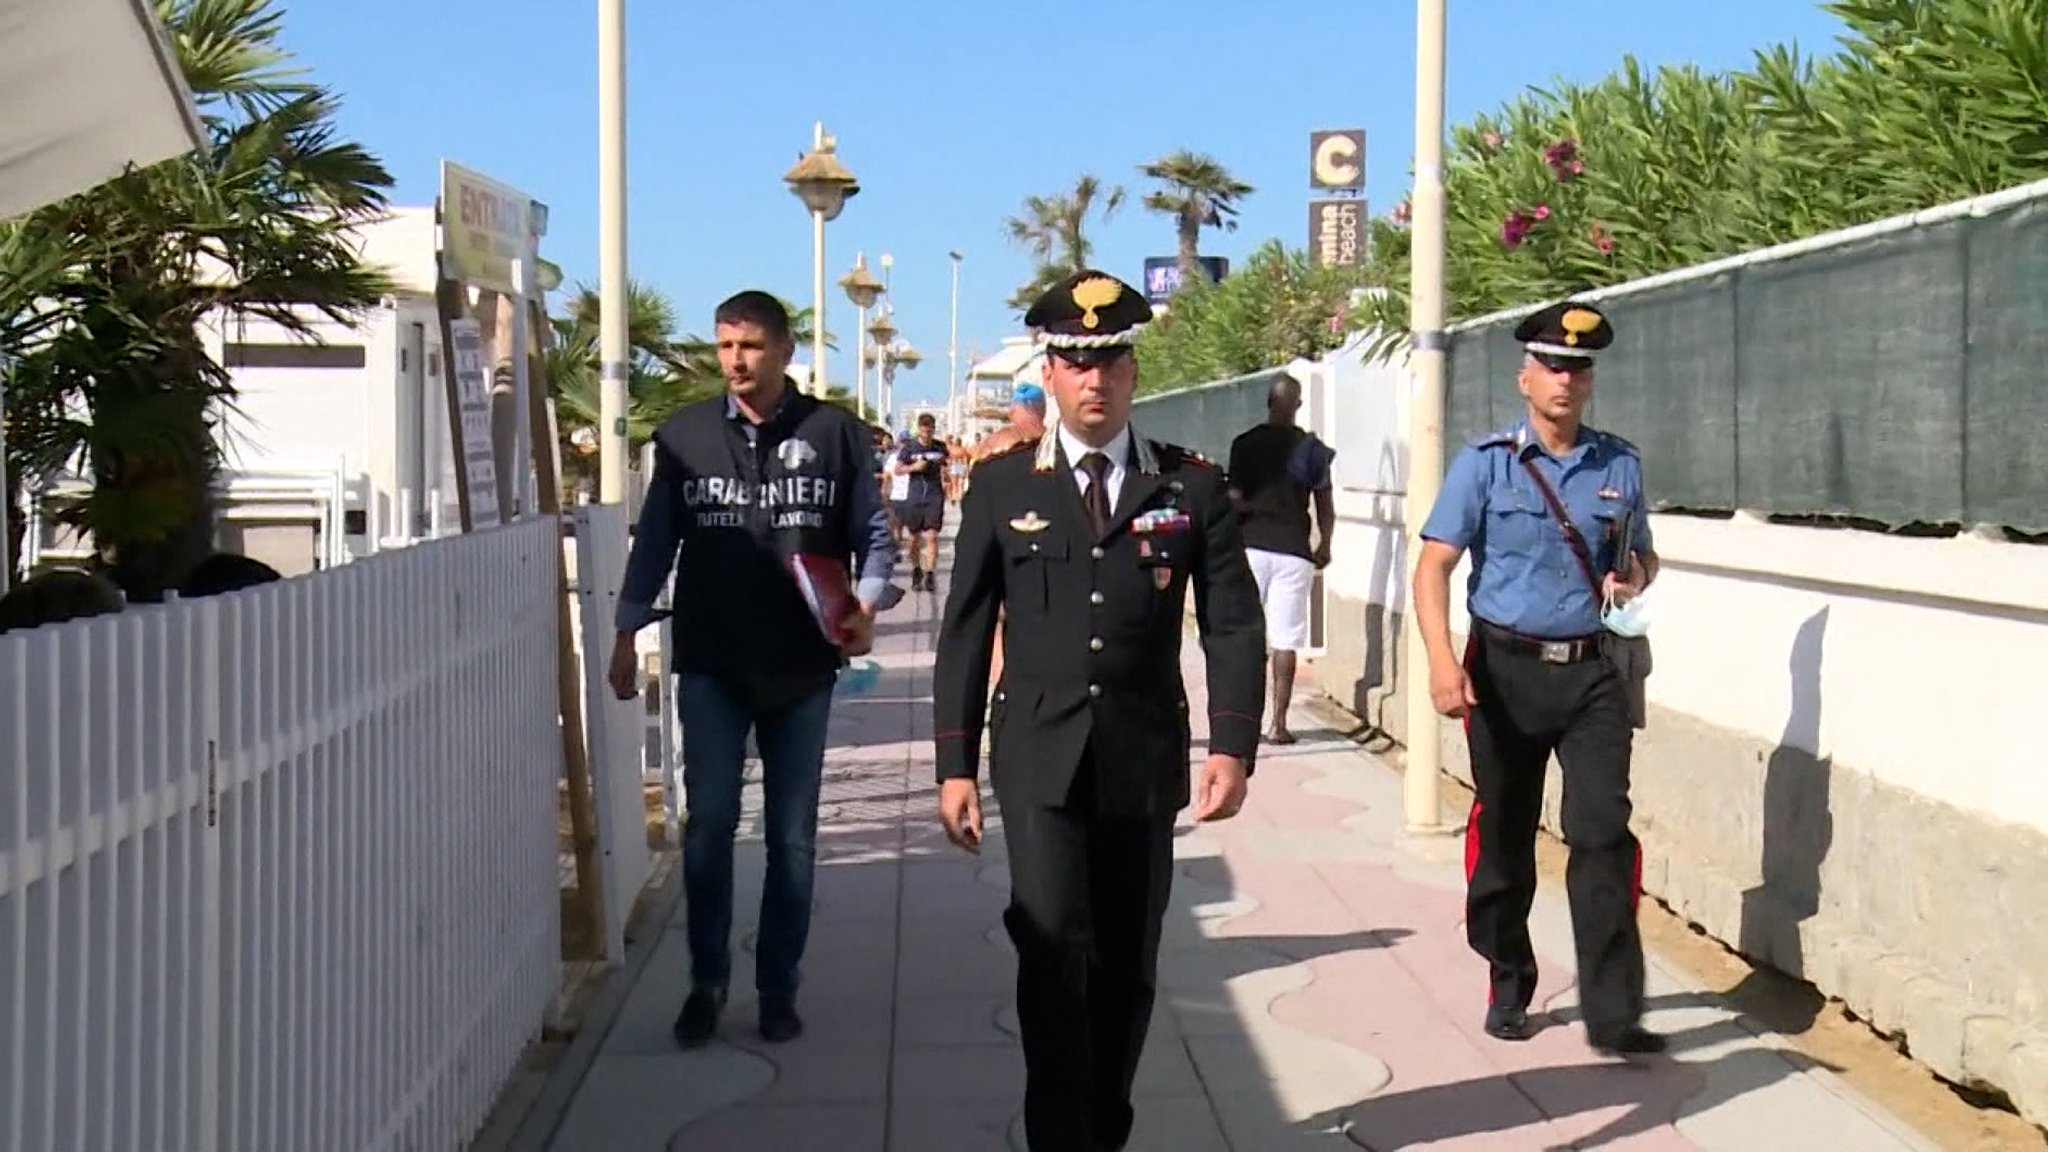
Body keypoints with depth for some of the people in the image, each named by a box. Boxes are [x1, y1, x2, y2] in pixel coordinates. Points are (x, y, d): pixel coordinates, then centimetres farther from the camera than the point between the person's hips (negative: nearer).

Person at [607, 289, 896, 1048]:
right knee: (708, 824, -1)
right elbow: (655, 542, 9)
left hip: (802, 668, 0)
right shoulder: (684, 435, 5)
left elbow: (874, 536, 5)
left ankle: (778, 989, 18)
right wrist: (627, 635, 6)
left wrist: (866, 605, -12)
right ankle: (706, 983, 13)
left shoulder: (835, 433, 1)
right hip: (710, 666, 1)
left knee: (792, 835, 7)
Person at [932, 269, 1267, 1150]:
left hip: (1146, 762, 1)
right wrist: (956, 765, 0)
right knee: (1056, 952, -12)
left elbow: (1234, 624, 1)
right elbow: (965, 632, 5)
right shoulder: (1001, 485, 4)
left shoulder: (1192, 485, 4)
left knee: (1129, 965, 10)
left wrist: (1232, 746, -11)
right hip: (1040, 758, -1)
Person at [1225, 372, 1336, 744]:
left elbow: (1234, 498, -3)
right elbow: (1325, 507, 3)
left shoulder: (1245, 444, 0)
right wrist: (1324, 546, 18)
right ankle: (1279, 723, 2)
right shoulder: (1311, 447, 1)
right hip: (1293, 550, 0)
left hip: (1250, 546, 0)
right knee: (1285, 640, 2)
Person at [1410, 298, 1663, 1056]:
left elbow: (1642, 554, 21)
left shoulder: (1620, 466, 7)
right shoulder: (1484, 464, -3)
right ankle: (1508, 990, 29)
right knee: (1504, 838, 10)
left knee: (1603, 831, -8)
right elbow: (1434, 566, -9)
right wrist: (1443, 660, -23)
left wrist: (1633, 580, -4)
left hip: (1591, 673, 2)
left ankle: (1612, 1014, -4)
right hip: (1506, 672, -1)